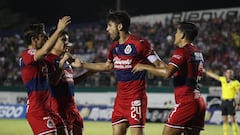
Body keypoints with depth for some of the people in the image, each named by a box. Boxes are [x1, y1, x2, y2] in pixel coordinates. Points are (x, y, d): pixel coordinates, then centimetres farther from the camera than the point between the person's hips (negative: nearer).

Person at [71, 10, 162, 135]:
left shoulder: (139, 43, -13)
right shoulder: (115, 46, 11)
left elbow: (159, 66, -10)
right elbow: (108, 66, 27)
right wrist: (82, 65, 29)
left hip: (136, 97, -8)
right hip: (120, 96, 8)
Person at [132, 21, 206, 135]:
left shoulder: (181, 51, -10)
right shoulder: (197, 52, 17)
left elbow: (167, 73, -23)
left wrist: (145, 67, -12)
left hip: (186, 102, -9)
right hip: (199, 103, 9)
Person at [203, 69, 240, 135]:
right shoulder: (223, 79, 10)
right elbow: (214, 75, 20)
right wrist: (205, 71, 24)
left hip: (231, 102, -5)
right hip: (223, 102, 5)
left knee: (233, 120, -8)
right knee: (224, 120, 6)